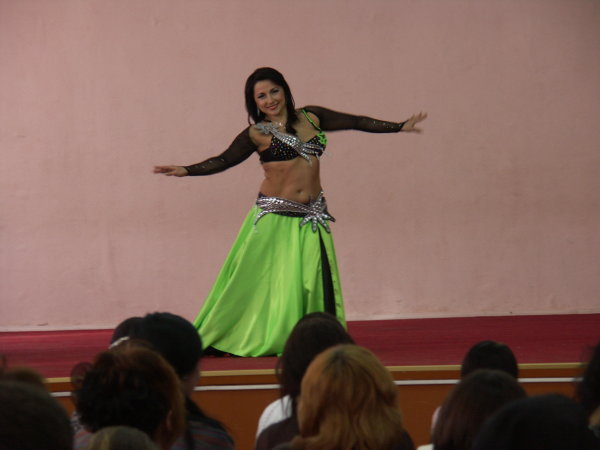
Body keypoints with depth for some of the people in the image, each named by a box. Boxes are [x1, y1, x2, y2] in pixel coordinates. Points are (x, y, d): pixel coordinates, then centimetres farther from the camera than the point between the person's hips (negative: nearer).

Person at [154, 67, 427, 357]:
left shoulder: (311, 117, 8)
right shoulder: (257, 134, -2)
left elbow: (355, 122, 12)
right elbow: (224, 160, -2)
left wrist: (400, 127, 15)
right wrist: (185, 171, -15)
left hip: (312, 216, 4)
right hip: (275, 215, -3)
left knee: (315, 281, 1)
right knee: (264, 281, -2)